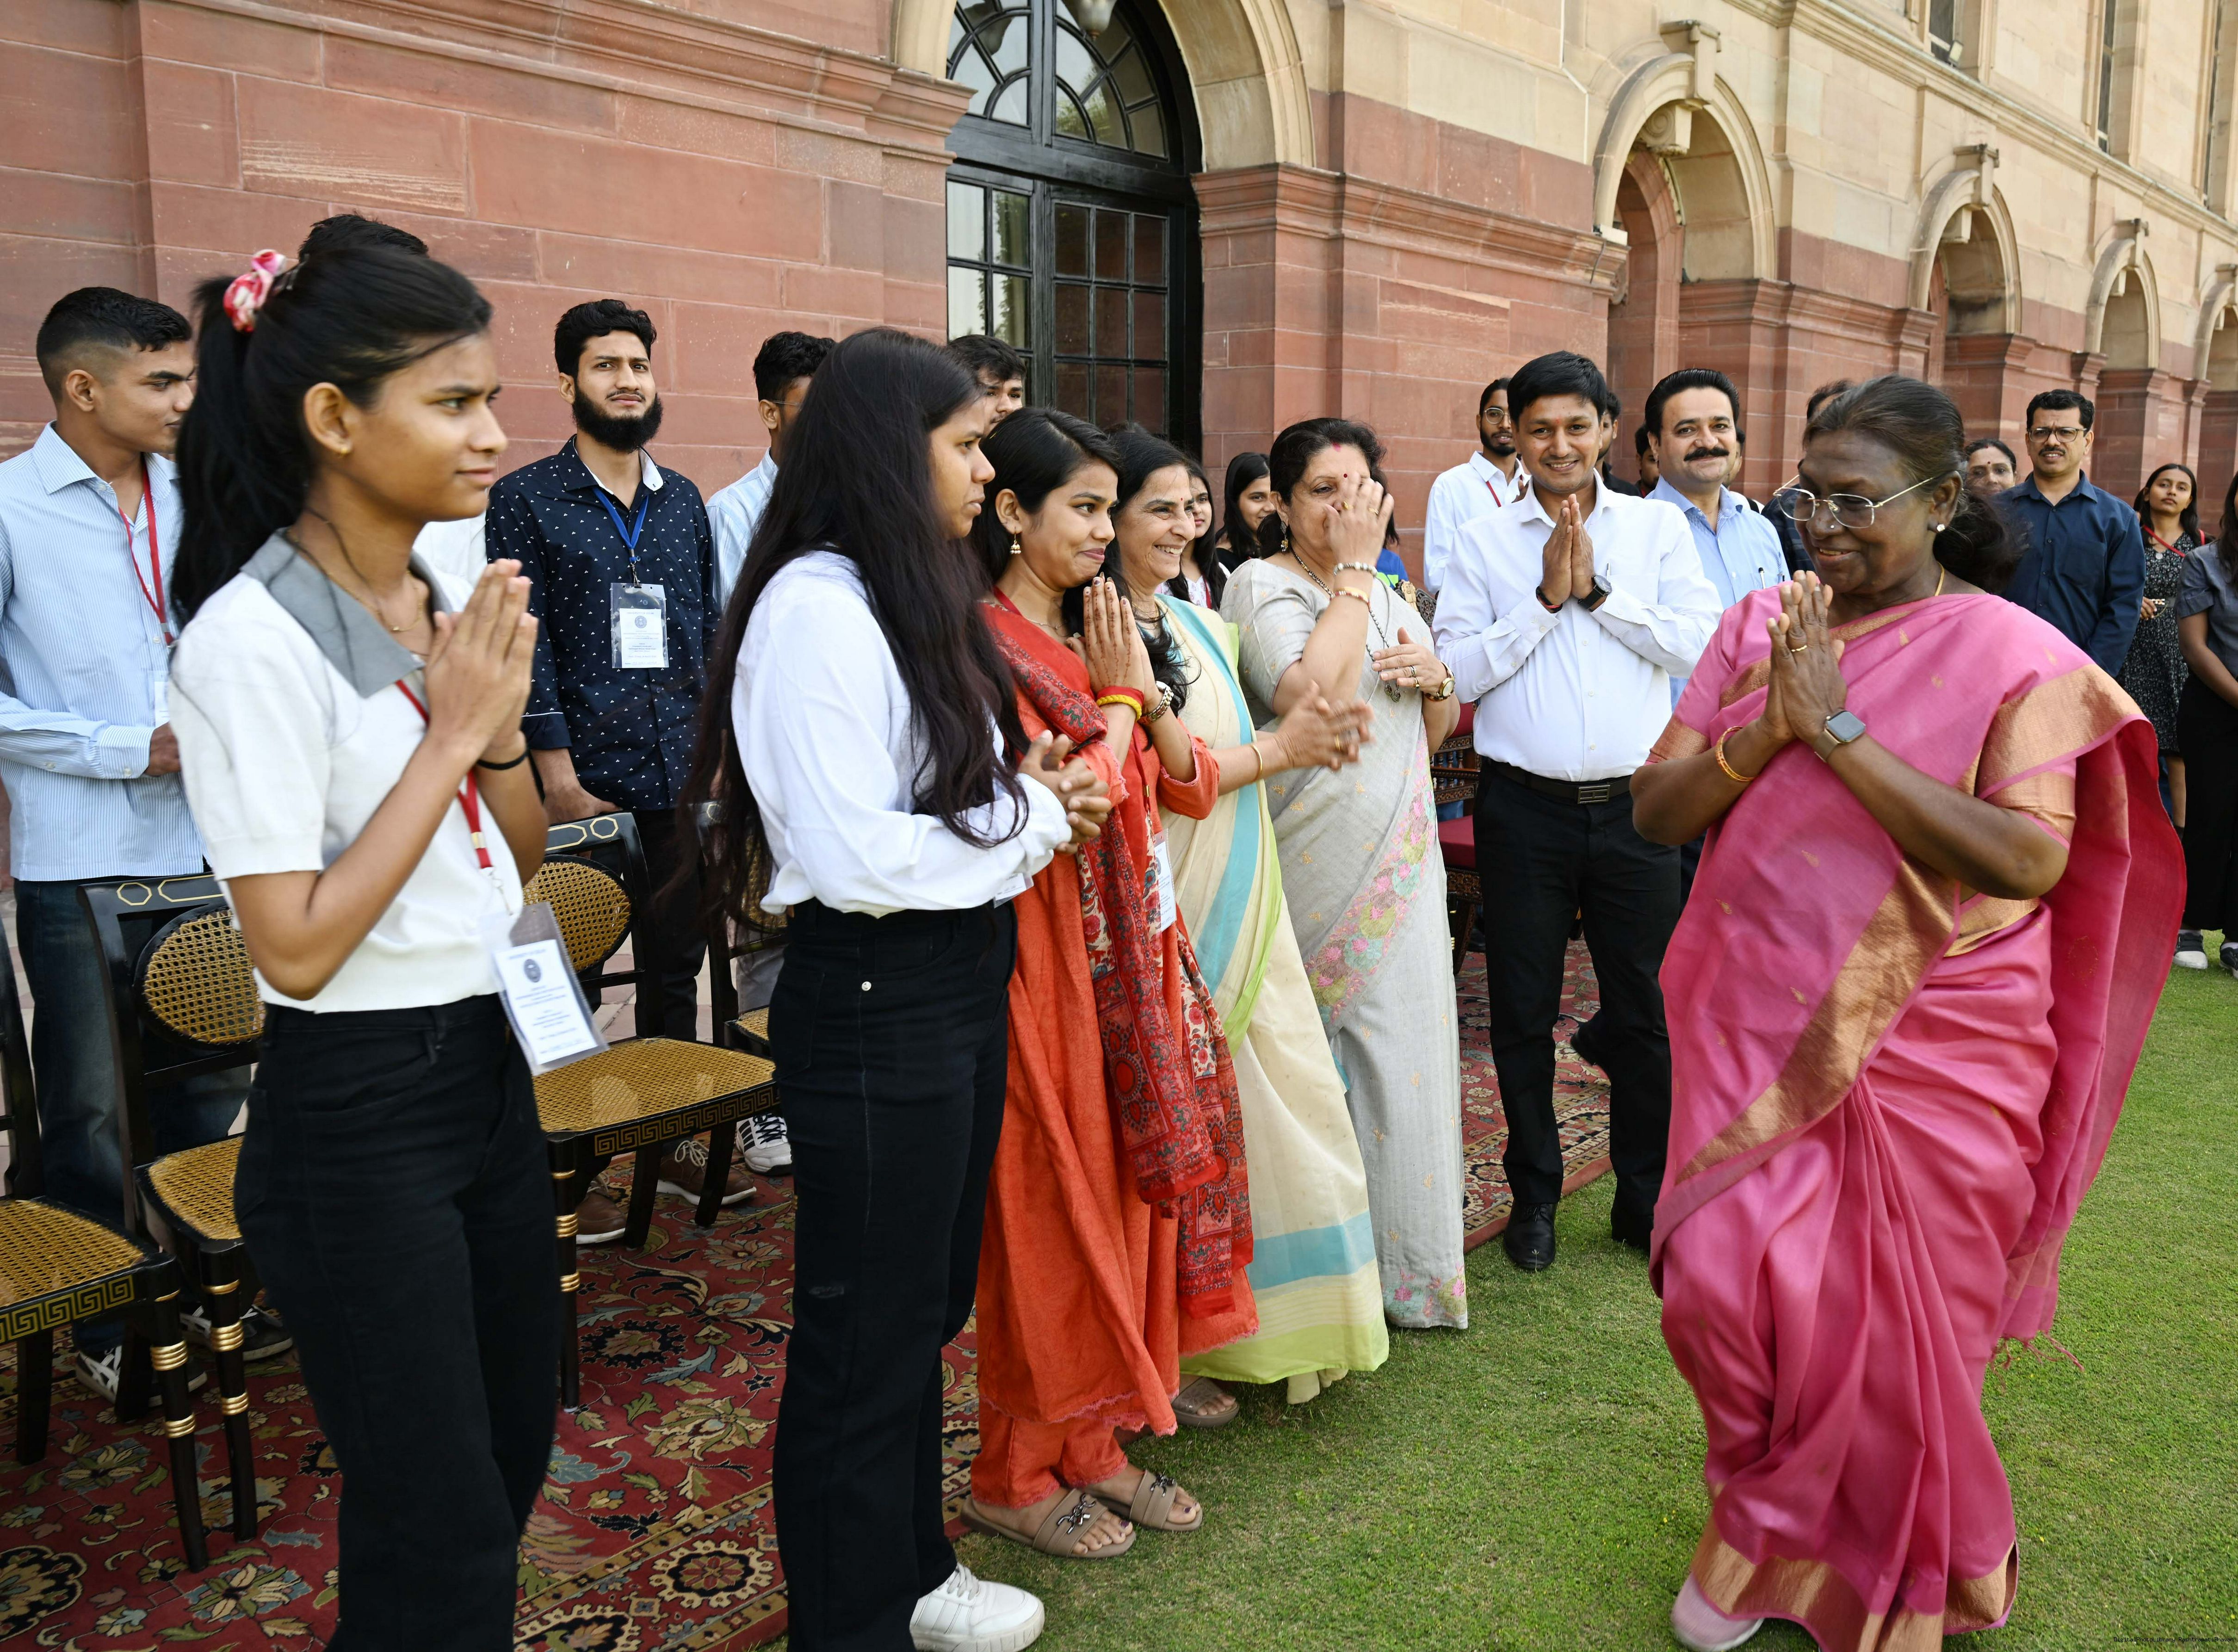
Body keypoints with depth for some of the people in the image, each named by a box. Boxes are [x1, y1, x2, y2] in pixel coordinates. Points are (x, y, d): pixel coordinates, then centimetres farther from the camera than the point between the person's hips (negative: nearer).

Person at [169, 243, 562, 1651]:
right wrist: (448, 732, -19)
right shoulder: (254, 637, -19)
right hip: (357, 1111, -8)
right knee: (443, 1538, 6)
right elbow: (296, 949, -21)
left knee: (513, 1457, 22)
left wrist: (501, 726, -8)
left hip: (489, 1063, 8)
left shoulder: (452, 596, 4)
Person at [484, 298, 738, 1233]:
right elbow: (526, 641, -7)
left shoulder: (683, 501, 15)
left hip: (682, 773, 5)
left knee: (676, 962, 12)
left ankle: (672, 1138, 25)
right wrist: (558, 768, -13)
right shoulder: (527, 499, -1)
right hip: (585, 778, -5)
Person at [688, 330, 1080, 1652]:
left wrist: (1029, 787, 3)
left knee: (927, 1307, 22)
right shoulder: (815, 606, -19)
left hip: (960, 986, 10)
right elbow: (856, 857, -25)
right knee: (866, 1334, 6)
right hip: (874, 1006, -10)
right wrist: (1034, 819, -13)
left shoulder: (916, 597, 12)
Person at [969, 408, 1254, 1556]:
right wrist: (1115, 699, -9)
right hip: (1049, 965, -8)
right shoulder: (985, 646, -13)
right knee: (1050, 1212, 2)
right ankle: (1014, 1477, 18)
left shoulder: (1096, 638, 13)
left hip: (1132, 961, 8)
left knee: (1123, 1195, 13)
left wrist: (1146, 692, -4)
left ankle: (1092, 1445, 27)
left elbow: (1191, 790, 10)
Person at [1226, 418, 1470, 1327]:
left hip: (1401, 865, 6)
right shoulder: (1261, 586, -6)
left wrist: (1436, 678, -2)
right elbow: (1312, 701, -24)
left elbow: (1438, 734, 20)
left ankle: (1404, 1261, 23)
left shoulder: (1390, 595, 15)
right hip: (1317, 864, -6)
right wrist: (1354, 571, -17)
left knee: (1402, 1049, 9)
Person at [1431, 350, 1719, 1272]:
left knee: (1645, 1008, 8)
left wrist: (1599, 588, -10)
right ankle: (1534, 1196, 27)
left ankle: (1646, 1199, 25)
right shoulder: (1485, 544, 3)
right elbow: (1456, 672, -5)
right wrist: (1545, 597, -10)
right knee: (1522, 1010, 9)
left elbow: (1701, 646, -6)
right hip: (1524, 807, 0)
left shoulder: (1658, 527, 6)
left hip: (1634, 806, 0)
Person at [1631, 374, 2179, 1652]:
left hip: (1930, 1050, -3)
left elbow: (2030, 860, -22)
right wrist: (1764, 731, -19)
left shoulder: (2012, 655, -9)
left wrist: (1839, 730, -24)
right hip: (1761, 1031, 3)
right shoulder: (1760, 628, 3)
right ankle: (1764, 1541, 30)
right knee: (1719, 1282, 0)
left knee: (1891, 1327, 9)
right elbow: (1658, 812, 0)